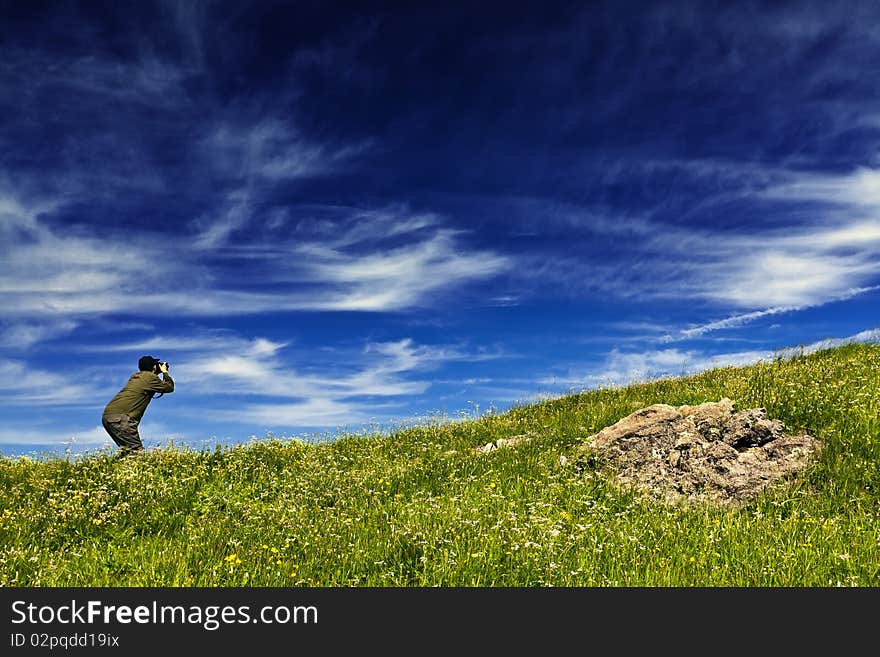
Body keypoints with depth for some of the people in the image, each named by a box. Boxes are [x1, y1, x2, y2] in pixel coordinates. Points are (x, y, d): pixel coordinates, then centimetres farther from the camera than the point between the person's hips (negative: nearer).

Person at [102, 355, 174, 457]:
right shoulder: (150, 377, -2)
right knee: (137, 451, -12)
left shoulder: (135, 376, 23)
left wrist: (158, 373, 36)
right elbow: (170, 387, 7)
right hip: (120, 417, -9)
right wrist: (165, 372, 20)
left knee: (126, 450, 16)